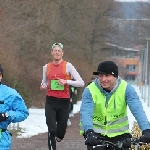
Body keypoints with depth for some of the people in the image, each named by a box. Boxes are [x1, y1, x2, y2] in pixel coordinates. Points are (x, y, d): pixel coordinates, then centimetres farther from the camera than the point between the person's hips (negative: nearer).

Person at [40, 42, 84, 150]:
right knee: (51, 129, -12)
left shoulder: (68, 66, -4)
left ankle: (58, 136, 44)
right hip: (50, 101, 1)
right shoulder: (46, 67, 7)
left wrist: (66, 81, -20)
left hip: (64, 101, -1)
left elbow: (81, 83, -7)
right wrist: (43, 86, 0)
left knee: (62, 128, 8)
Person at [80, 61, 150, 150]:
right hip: (96, 134, -1)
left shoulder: (126, 89, -14)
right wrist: (89, 132, -47)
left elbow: (137, 110, -25)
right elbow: (86, 112, -27)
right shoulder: (90, 90, -15)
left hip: (119, 134, 1)